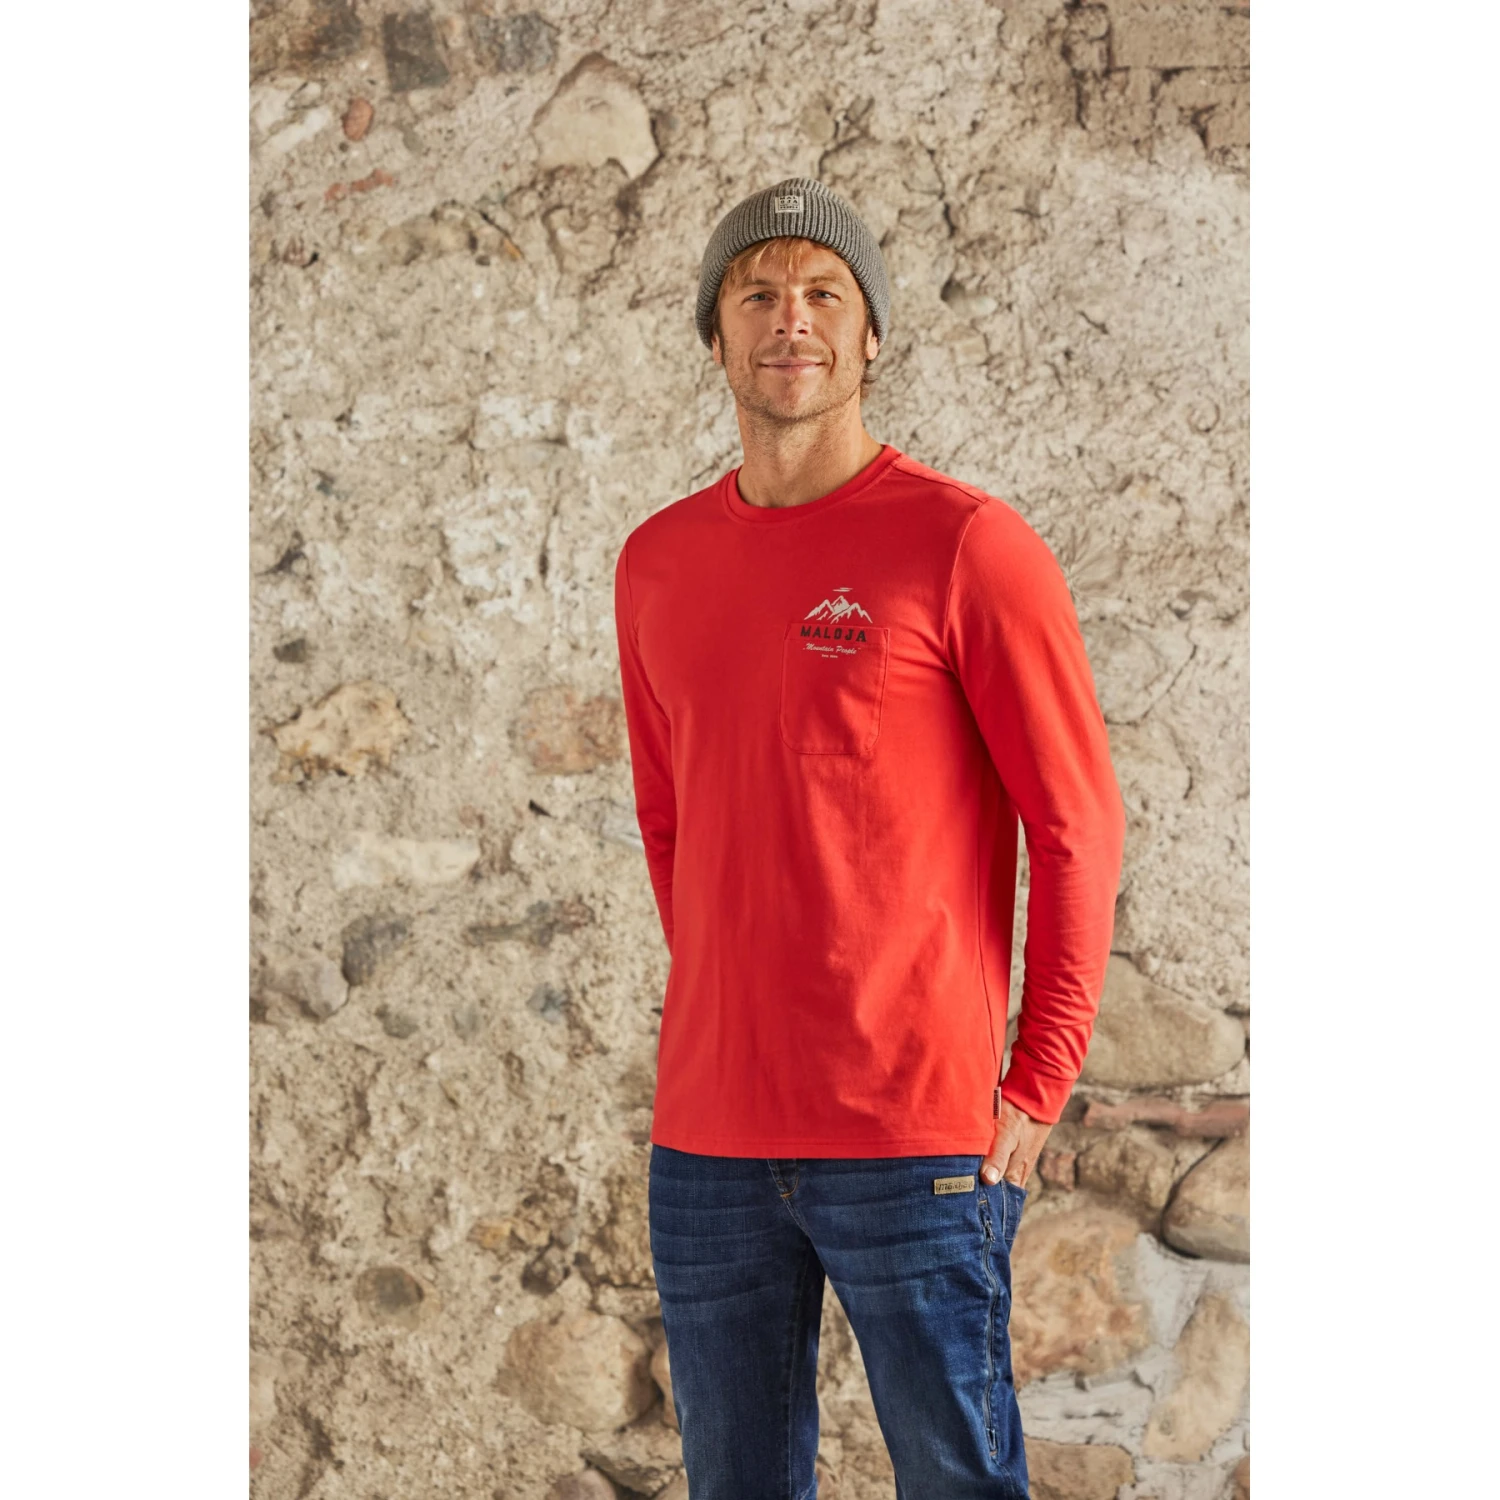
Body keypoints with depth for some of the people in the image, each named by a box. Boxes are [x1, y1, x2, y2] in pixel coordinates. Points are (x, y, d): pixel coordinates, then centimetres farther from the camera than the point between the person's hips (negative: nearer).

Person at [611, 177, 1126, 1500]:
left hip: (916, 1145, -5)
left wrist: (1035, 1089, -6)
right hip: (705, 1143, 5)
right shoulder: (657, 565, 11)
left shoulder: (968, 545, -6)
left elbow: (1081, 829, -4)